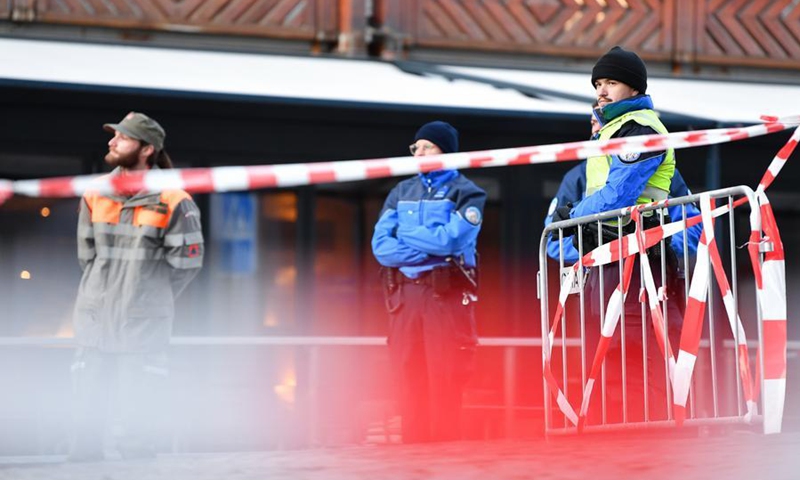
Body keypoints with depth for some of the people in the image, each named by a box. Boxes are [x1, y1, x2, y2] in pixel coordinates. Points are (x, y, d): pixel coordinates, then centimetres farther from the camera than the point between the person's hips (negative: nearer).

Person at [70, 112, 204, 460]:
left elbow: (186, 263, -3)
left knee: (138, 416, -1)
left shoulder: (172, 202, -7)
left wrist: (151, 299, 3)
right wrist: (107, 292, 13)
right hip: (94, 322, 4)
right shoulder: (95, 195, 7)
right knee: (87, 410, 6)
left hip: (144, 327, -4)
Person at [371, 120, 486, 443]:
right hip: (405, 293, 4)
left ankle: (446, 445, -6)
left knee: (445, 378, -8)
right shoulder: (402, 192, 18)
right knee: (409, 377, 1)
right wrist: (430, 250, -7)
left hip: (446, 293, -4)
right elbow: (380, 245, 5)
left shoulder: (465, 192, 5)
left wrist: (405, 233, -1)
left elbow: (452, 239, -12)